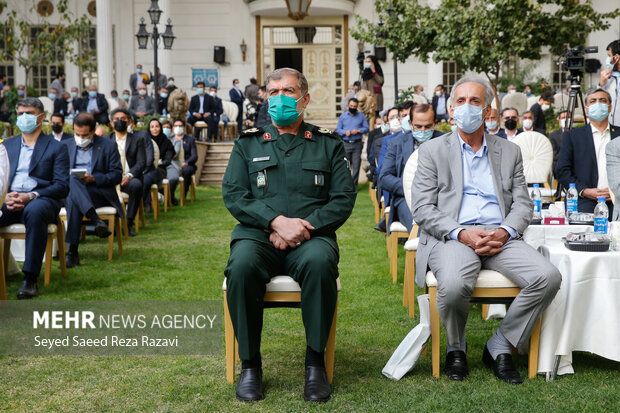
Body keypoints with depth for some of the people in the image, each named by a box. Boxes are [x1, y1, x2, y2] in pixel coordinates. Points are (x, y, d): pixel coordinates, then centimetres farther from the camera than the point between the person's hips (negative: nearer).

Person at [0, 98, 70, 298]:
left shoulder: (56, 148, 12)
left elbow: (62, 186, 0)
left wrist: (31, 196, -16)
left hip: (41, 199, -3)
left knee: (35, 211, -40)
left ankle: (30, 279, -37)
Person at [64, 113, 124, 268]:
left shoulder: (108, 146, 10)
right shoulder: (66, 145, 20)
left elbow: (117, 175, 3)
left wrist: (94, 178, -14)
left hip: (100, 192, -2)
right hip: (70, 190, 2)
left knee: (73, 200, -36)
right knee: (72, 179, -36)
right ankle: (96, 220, -49)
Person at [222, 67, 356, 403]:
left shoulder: (328, 145, 15)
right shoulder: (248, 144, 17)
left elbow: (344, 198, 4)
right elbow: (233, 195, 4)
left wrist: (302, 228, -11)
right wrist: (277, 221, -12)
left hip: (311, 237, 0)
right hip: (258, 234, 1)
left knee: (320, 261, -35)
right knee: (242, 265, -33)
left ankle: (315, 360, -18)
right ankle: (249, 363, -16)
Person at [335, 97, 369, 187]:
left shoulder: (361, 116, 10)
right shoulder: (342, 116, 10)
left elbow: (366, 128, 6)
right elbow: (338, 130, 8)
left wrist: (358, 130, -12)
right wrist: (345, 132, -11)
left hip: (357, 144, 0)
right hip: (346, 144, 0)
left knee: (356, 165, -3)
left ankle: (354, 185, 3)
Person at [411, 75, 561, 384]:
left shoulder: (510, 152, 19)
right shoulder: (432, 150, 10)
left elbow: (523, 204, 13)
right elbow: (422, 209, 0)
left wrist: (505, 231, -10)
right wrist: (461, 233, -16)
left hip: (500, 236, 3)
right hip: (451, 236, -3)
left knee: (548, 277, -23)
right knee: (454, 284, -35)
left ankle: (499, 346, -3)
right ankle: (456, 348, -1)